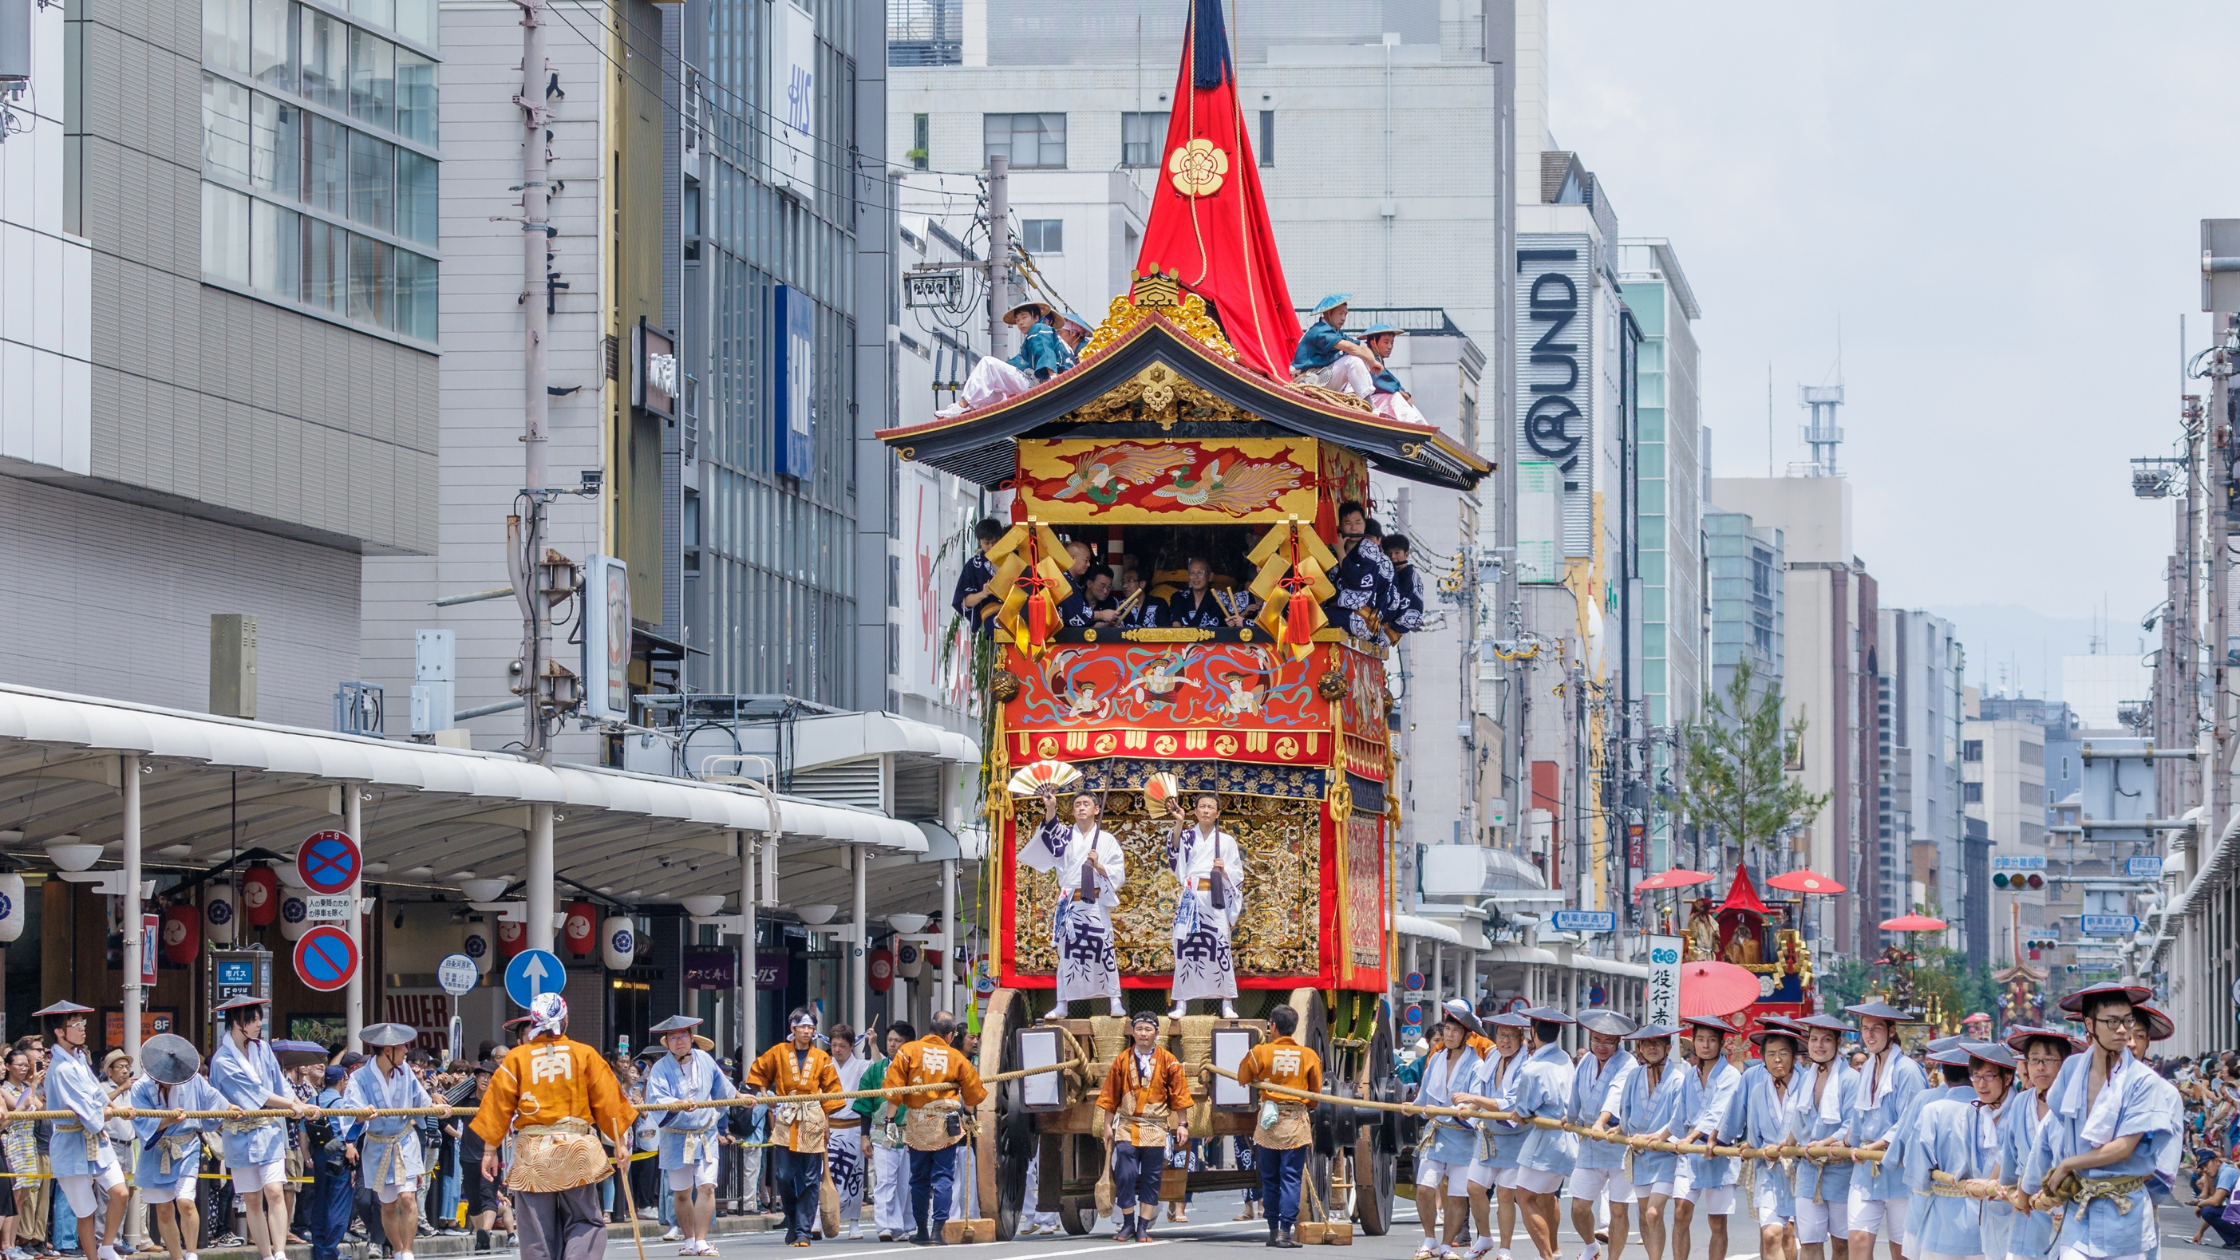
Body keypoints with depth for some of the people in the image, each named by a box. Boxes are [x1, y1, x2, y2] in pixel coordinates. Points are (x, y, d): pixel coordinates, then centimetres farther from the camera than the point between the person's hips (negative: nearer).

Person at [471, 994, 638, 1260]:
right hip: (577, 1148, 0)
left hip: (532, 1153, 0)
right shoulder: (585, 1054, 1)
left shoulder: (516, 1058, 1)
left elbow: (498, 1105, 1)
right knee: (585, 1221, 9)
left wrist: (490, 1150, 7)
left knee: (536, 1232, 6)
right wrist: (620, 1143, 11)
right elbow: (608, 1101, 2)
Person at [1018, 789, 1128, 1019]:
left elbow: (1119, 873, 5)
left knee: (1104, 951, -5)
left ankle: (1115, 1001, 0)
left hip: (1096, 905, -1)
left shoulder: (1106, 840, 8)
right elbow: (1051, 831, -13)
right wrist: (1050, 809, -32)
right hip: (1069, 904, 1)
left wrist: (1099, 866, -13)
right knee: (1067, 952, 1)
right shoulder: (1065, 836, 10)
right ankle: (1062, 1005, 4)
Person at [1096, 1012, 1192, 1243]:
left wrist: (1182, 1124, 0)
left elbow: (1179, 1093, 3)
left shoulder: (1168, 1061, 0)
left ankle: (1143, 1227, 8)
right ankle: (1127, 1225, 5)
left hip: (1155, 1128, 0)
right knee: (1125, 1176, -6)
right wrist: (1108, 1125, 6)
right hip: (1127, 1127, 0)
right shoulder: (1122, 1060, 3)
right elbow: (1110, 1094, 7)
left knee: (1151, 1179, 2)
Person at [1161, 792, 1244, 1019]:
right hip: (1189, 899, 0)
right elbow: (1175, 853, -12)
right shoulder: (1186, 836, 11)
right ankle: (1181, 1003, 0)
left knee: (1220, 947, -6)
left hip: (1216, 901, 0)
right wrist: (1179, 823, -23)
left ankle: (1227, 1004, -3)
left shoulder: (1227, 841, 12)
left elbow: (1238, 874, 11)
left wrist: (1225, 870, -10)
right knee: (1185, 947, -3)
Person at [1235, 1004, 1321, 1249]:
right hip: (1296, 1123, 0)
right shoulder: (1309, 1056, -2)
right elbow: (1316, 1091, 7)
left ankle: (1273, 1231, 14)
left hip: (1268, 1121, 0)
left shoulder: (1261, 1052, -6)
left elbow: (1243, 1079, 5)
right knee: (1291, 1178, -1)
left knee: (1270, 1179, 11)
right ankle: (1286, 1231, -8)